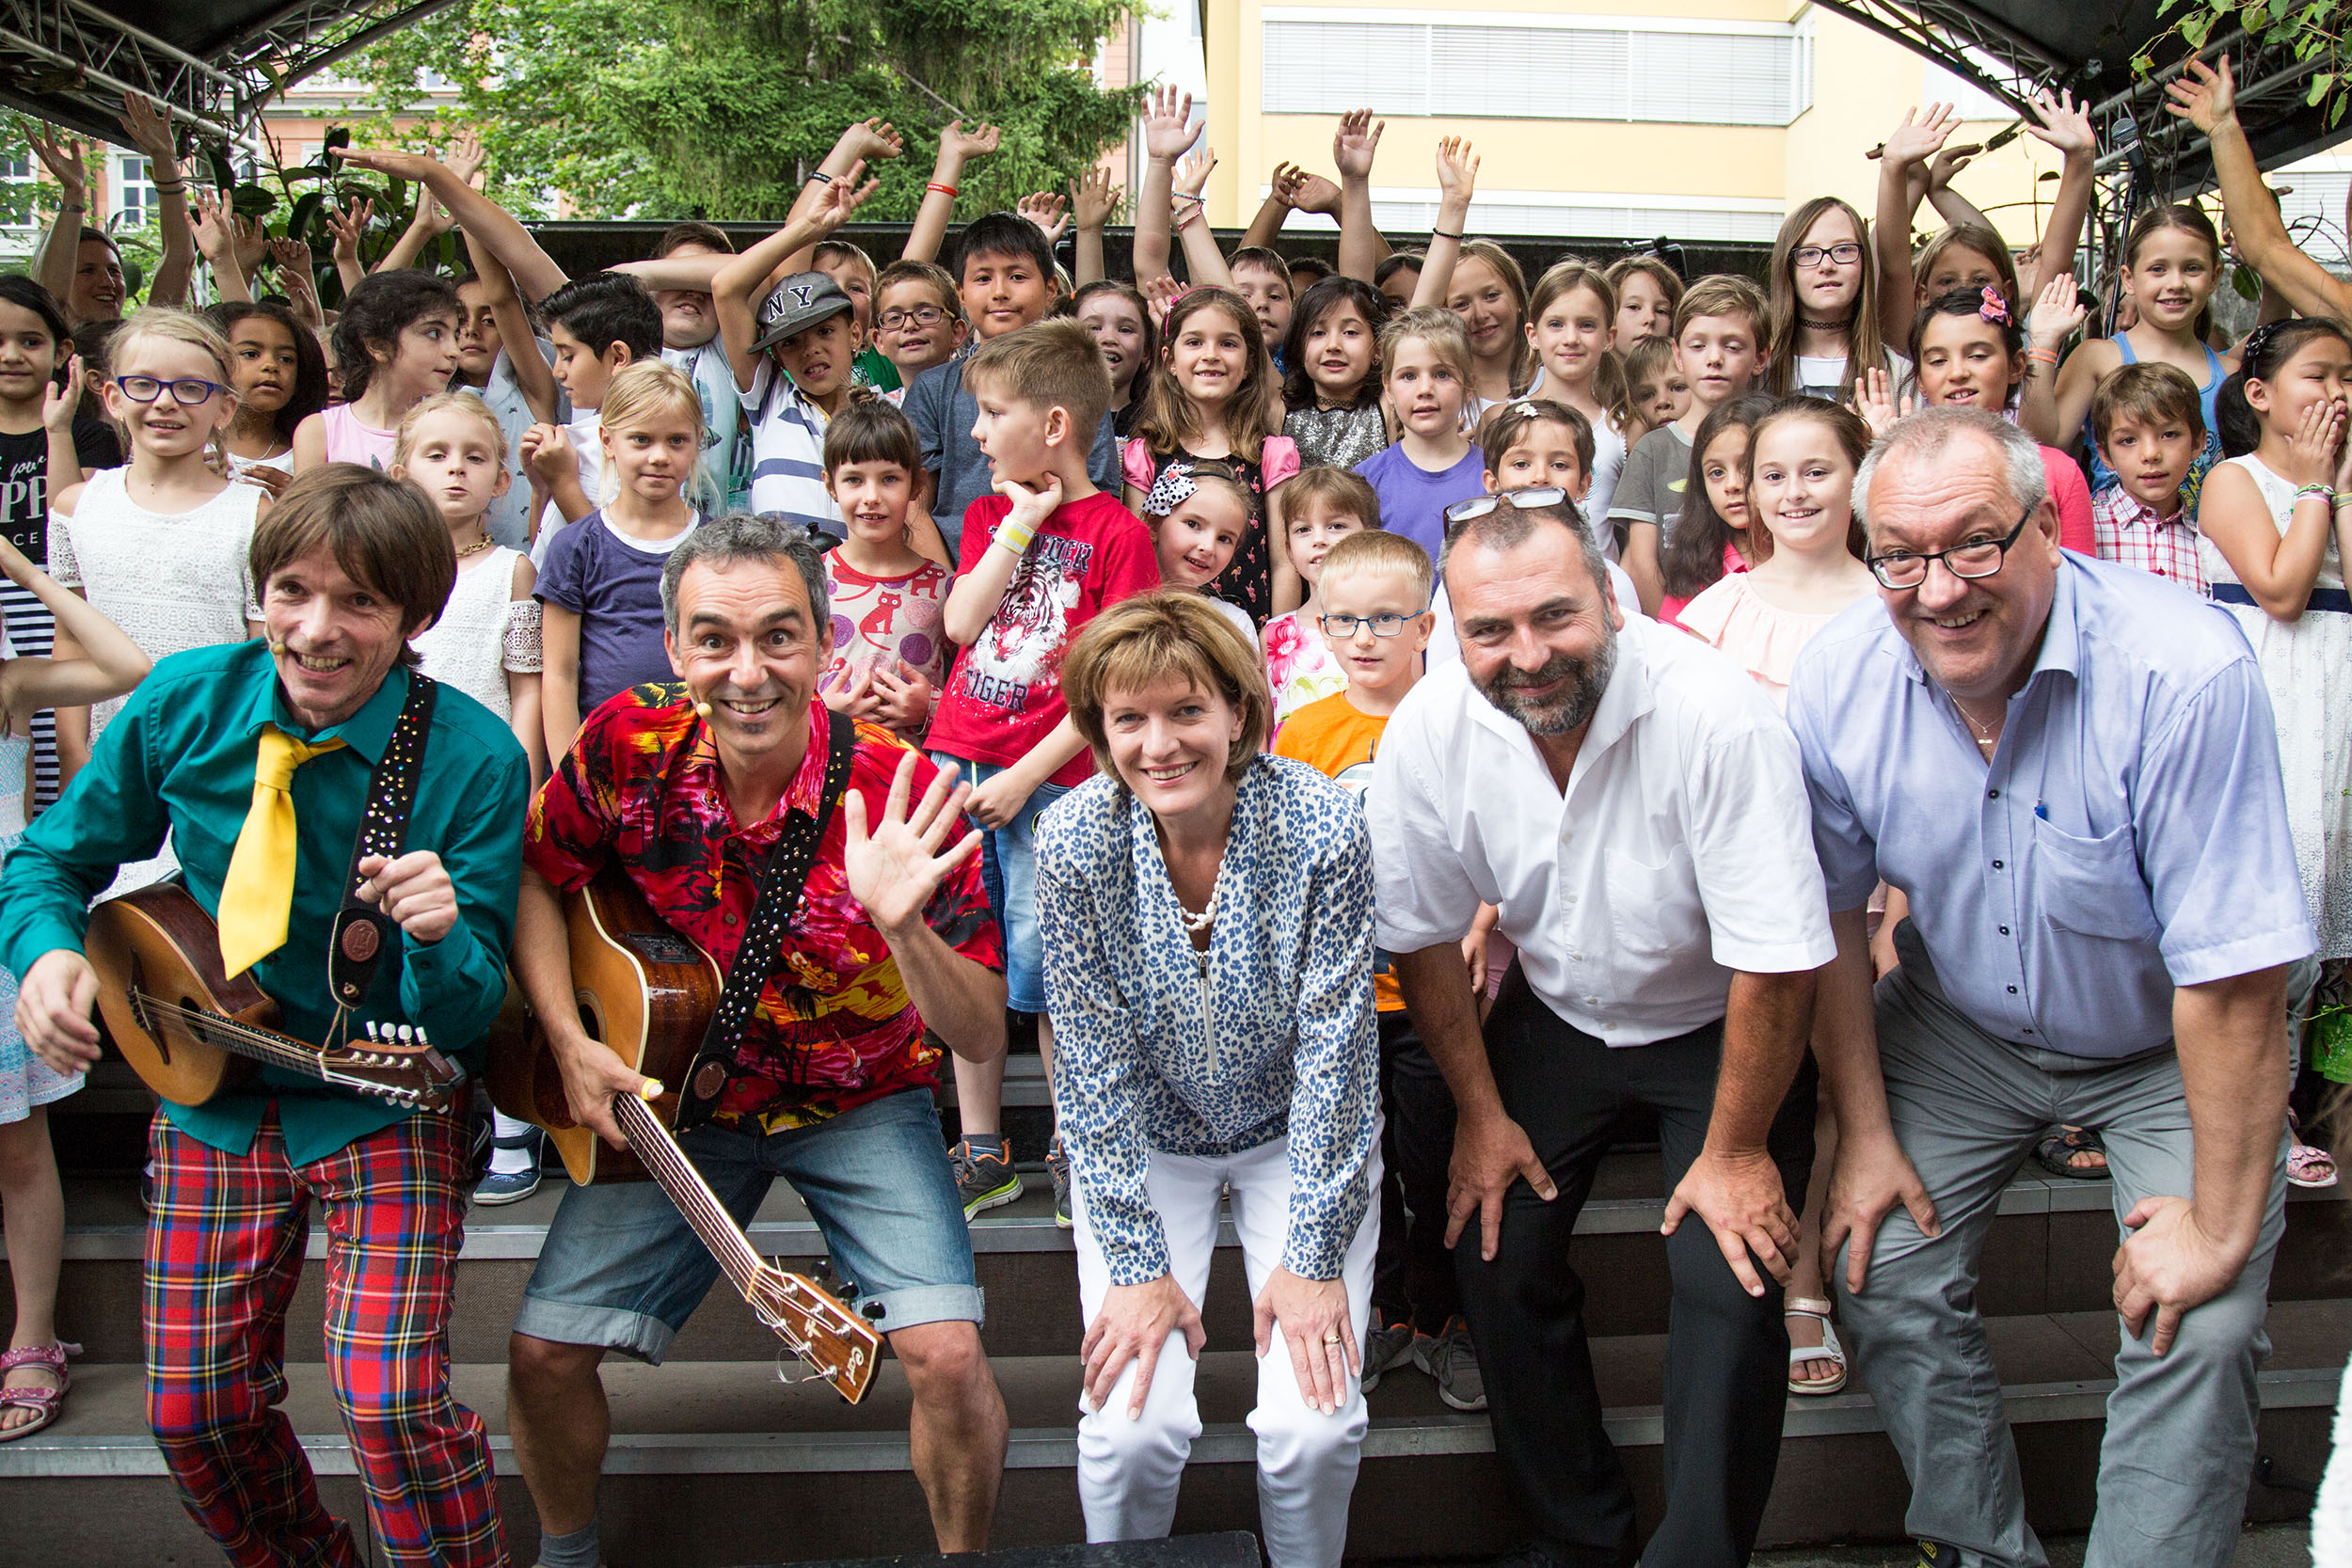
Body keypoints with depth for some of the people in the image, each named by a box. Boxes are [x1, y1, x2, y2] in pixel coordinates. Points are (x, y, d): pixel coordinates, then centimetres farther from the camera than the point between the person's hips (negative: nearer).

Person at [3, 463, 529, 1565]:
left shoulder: (473, 760, -19)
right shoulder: (186, 702, -9)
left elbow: (466, 1013, -16)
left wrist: (440, 938, -38)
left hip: (386, 1107, -3)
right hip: (214, 1097, 4)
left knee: (390, 1403, -18)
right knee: (195, 1413, 8)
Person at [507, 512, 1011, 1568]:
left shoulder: (899, 797, -22)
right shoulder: (628, 749, -15)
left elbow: (984, 1038, -20)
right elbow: (535, 880, 4)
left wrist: (904, 928, -39)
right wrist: (570, 1044, -9)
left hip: (861, 1106, -2)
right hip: (676, 1096, 3)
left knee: (947, 1354, -19)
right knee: (543, 1352, -4)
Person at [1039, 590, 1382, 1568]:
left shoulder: (1321, 827, -21)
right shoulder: (1075, 842, -18)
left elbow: (1334, 1047, -17)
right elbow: (1096, 1061, -14)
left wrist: (1314, 1256, -16)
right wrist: (1139, 1262, -15)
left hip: (1298, 1135, 0)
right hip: (1145, 1141, 1)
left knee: (1315, 1422, -14)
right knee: (1132, 1424, -15)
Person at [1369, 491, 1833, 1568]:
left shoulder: (1718, 718, -32)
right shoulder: (1428, 731, -19)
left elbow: (1777, 964, -25)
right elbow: (1424, 936, -4)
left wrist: (1734, 1153, -17)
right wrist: (1481, 1110, -1)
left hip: (1716, 1025, -3)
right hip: (1555, 1015, 4)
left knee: (1729, 1287, -16)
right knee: (1494, 1254, -4)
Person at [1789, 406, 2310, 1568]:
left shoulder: (2185, 674, -32)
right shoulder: (1838, 677, -18)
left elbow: (2233, 977, -27)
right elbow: (1831, 916, -5)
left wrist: (2222, 1225, -20)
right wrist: (1866, 1133, -3)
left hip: (2165, 1048, -3)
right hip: (1958, 1025, 3)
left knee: (2194, 1332, -14)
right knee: (1879, 1271, -4)